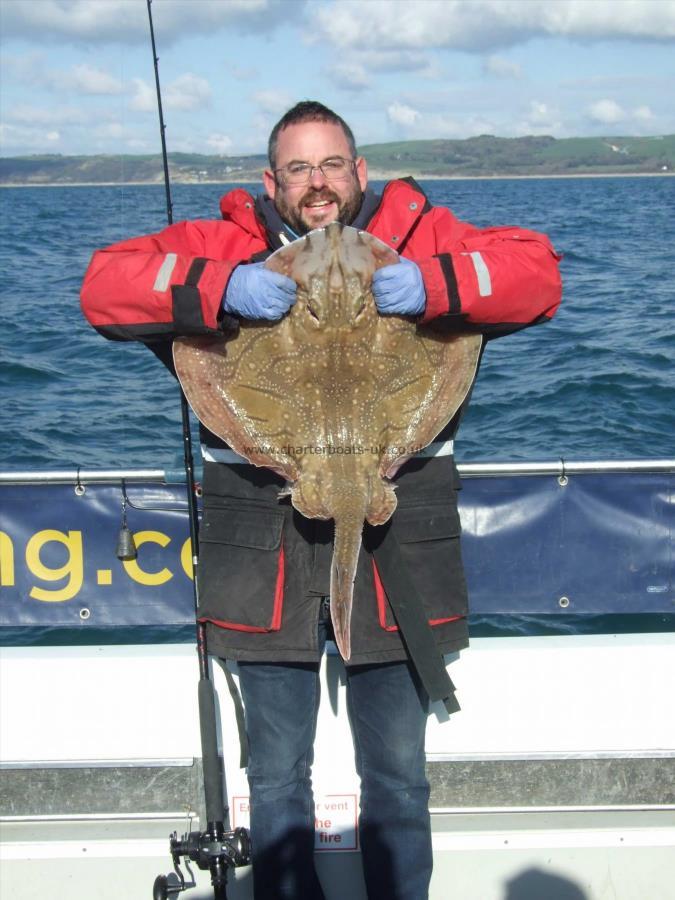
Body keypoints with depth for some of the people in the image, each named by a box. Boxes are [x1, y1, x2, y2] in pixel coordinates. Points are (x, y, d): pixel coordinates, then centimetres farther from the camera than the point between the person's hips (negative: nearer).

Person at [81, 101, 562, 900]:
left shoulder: (417, 236, 3)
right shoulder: (226, 247, 4)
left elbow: (537, 273, -7)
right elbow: (105, 286, -7)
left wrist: (431, 286, -24)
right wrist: (220, 290, -22)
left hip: (394, 537, 0)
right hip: (264, 544, 1)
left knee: (396, 774, 14)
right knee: (275, 776, 14)